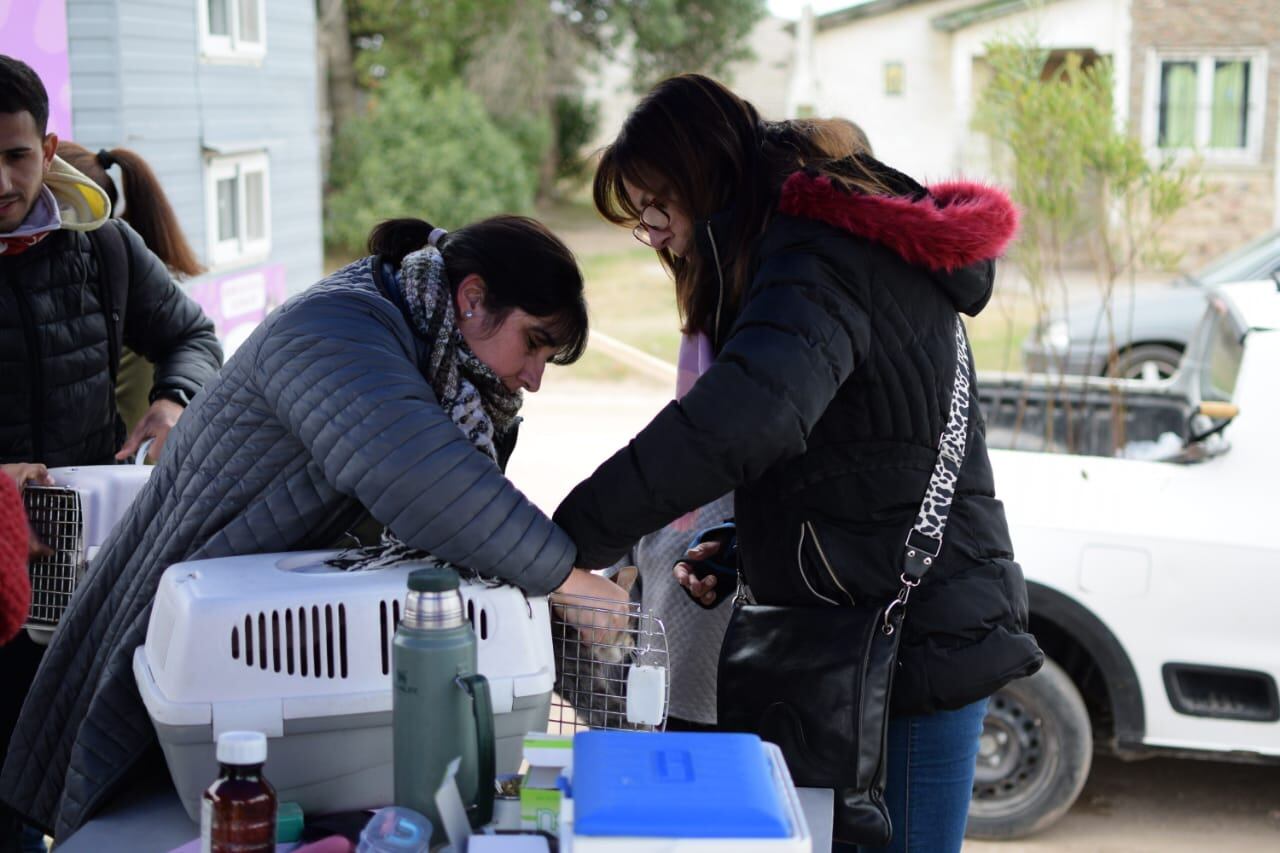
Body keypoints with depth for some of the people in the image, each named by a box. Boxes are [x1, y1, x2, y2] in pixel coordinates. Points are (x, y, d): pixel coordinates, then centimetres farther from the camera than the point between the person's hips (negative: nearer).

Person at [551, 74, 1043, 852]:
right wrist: (732, 551, 8)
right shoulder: (844, 235, 16)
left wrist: (580, 536, -29)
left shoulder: (817, 257, -17)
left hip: (917, 646, -10)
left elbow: (750, 415, -36)